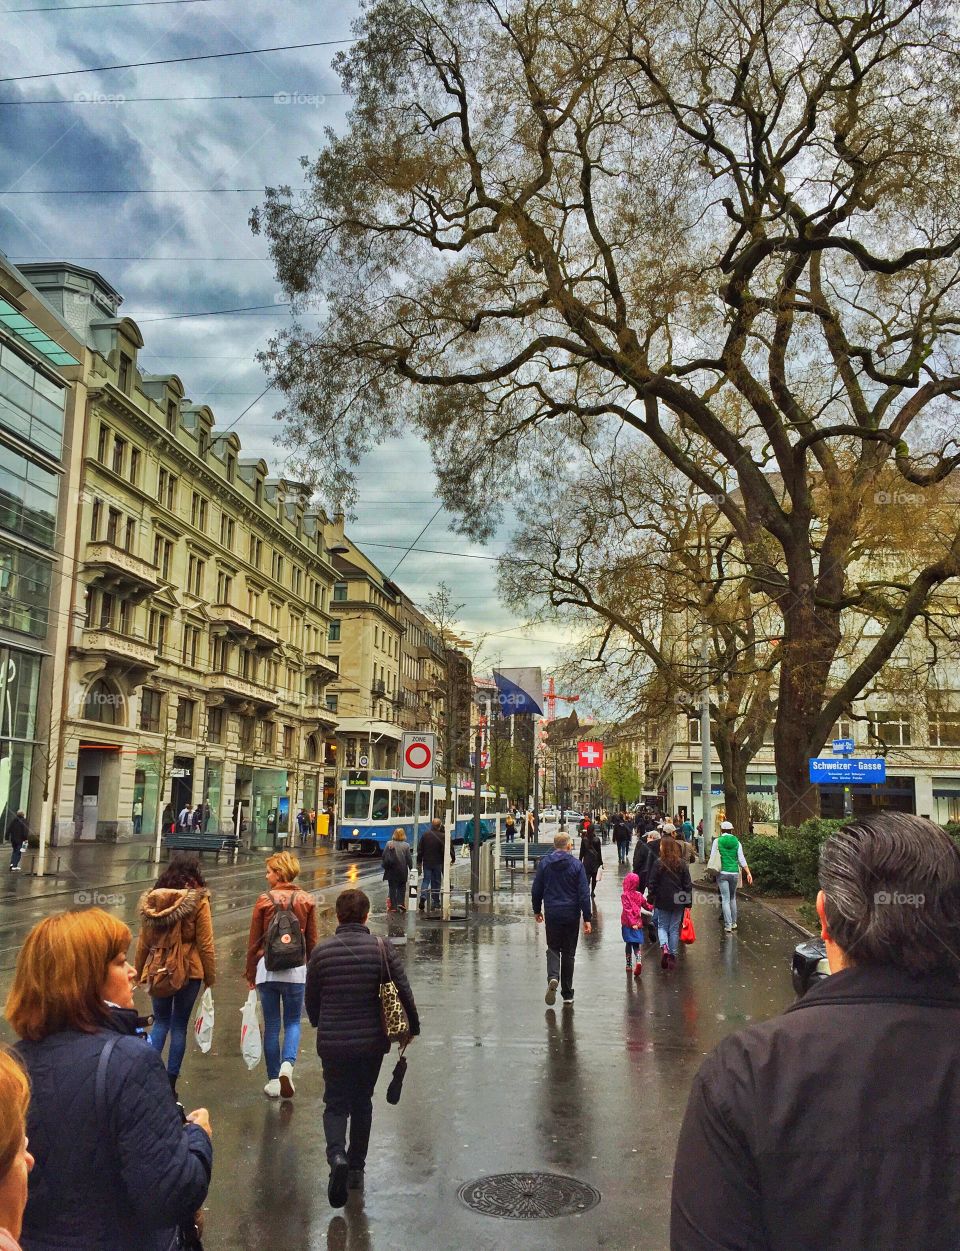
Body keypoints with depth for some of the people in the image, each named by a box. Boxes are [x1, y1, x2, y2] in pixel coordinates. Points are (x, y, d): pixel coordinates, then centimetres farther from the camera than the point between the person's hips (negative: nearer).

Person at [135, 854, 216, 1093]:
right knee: (179, 1025, 9)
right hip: (189, 971, -3)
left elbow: (143, 941, 6)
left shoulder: (152, 899, -1)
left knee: (161, 1022, 17)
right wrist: (210, 976, 2)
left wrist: (138, 972, 16)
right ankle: (170, 1081, 13)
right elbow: (205, 944, -8)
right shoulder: (198, 901, -11)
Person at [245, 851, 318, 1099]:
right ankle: (287, 1064, -11)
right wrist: (311, 970, 17)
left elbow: (254, 941, -1)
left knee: (271, 1025, 11)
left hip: (267, 967, -1)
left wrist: (250, 972, 10)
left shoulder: (264, 901, -6)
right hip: (296, 969, 1)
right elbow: (312, 941, 5)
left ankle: (273, 1081, 16)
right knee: (293, 1022, 14)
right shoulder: (306, 901, -1)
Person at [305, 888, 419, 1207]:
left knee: (335, 1104, 12)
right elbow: (404, 993, -7)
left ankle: (337, 1155, -13)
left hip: (332, 1043, -1)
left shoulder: (322, 952, -7)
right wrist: (412, 1027, 9)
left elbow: (311, 1000, 3)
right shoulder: (383, 949, -9)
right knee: (362, 1102, 19)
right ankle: (357, 1167, 27)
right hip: (371, 1041, 1)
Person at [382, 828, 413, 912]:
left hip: (391, 870, 0)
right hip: (402, 870, 0)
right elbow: (409, 859, -3)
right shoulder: (406, 845, -5)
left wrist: (385, 866, 11)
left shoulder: (389, 844, -4)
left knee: (392, 888, 7)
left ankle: (393, 906, 6)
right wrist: (411, 868, 5)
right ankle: (401, 903, -1)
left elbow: (384, 856, -1)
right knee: (402, 887, 13)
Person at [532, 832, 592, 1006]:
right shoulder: (576, 865, -7)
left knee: (553, 948, 13)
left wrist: (537, 910, 18)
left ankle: (553, 978, -15)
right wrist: (587, 918, -5)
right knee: (569, 952, 10)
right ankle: (567, 993, 15)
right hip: (571, 915, -1)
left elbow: (536, 890, 5)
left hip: (552, 914, 1)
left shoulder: (544, 864, 0)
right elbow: (584, 893, -9)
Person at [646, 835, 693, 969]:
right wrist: (689, 902, 7)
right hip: (678, 902, 2)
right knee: (674, 928, 11)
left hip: (662, 901, -2)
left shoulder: (658, 864, -11)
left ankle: (664, 947, -13)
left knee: (662, 926, 12)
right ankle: (672, 956, 13)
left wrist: (650, 898, 5)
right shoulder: (682, 864, -3)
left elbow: (652, 884, -6)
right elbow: (688, 884, 1)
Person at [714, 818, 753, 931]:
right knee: (733, 898, 18)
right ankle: (733, 922, 23)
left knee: (725, 899, -1)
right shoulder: (737, 842, 3)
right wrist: (748, 873, 3)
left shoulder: (718, 841, -4)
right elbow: (741, 860, 0)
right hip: (734, 873, 3)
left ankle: (728, 925, -6)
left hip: (722, 872, -3)